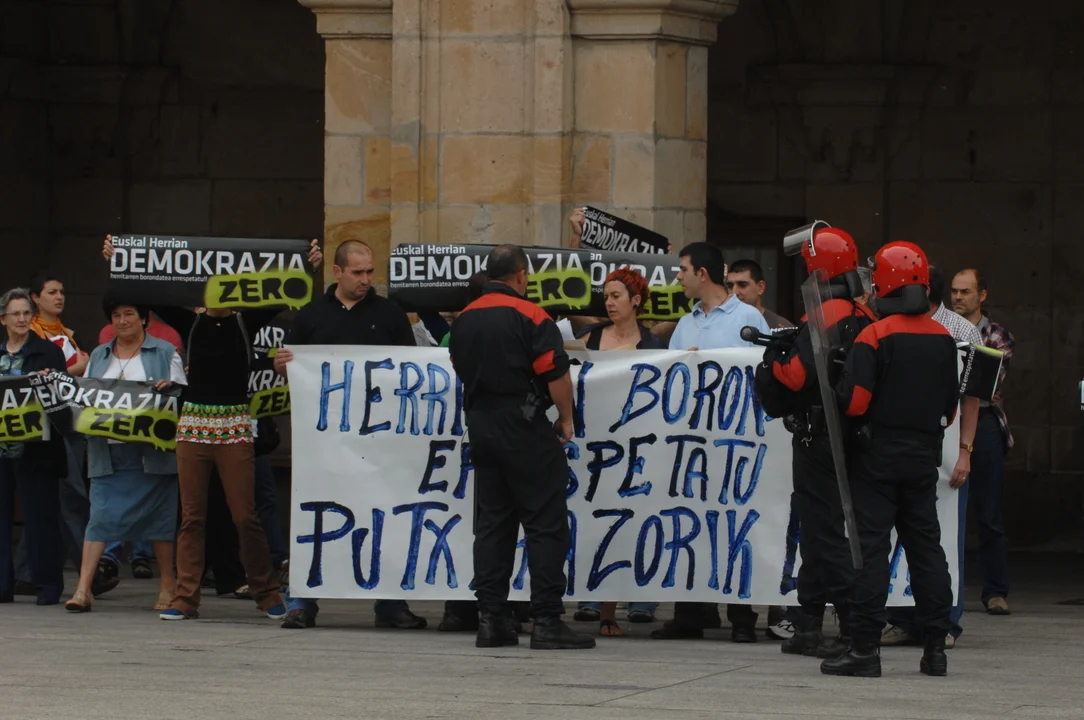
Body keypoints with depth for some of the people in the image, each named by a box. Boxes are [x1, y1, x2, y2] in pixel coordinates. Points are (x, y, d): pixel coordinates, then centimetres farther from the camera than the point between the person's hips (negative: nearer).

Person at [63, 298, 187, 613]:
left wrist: (170, 388, -19)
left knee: (158, 516, 3)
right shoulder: (99, 356, 17)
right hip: (107, 451, 3)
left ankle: (167, 586, 15)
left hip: (150, 452, -3)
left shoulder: (165, 353, 5)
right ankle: (84, 589, -8)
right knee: (100, 516, -5)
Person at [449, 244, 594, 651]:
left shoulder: (464, 320, 8)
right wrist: (566, 419, -2)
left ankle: (491, 618, 6)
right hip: (526, 429, -7)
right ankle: (547, 621, -9)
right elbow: (556, 375, -15)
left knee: (491, 522, 9)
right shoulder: (530, 317, -12)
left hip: (481, 426, 7)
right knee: (546, 525, -4)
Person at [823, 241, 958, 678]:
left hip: (879, 455, -5)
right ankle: (935, 646, 11)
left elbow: (853, 401, -17)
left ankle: (865, 648, -7)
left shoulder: (875, 337, -14)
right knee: (925, 545, 11)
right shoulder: (943, 339, 5)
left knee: (871, 547, -4)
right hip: (924, 456, 5)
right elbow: (952, 404, 12)